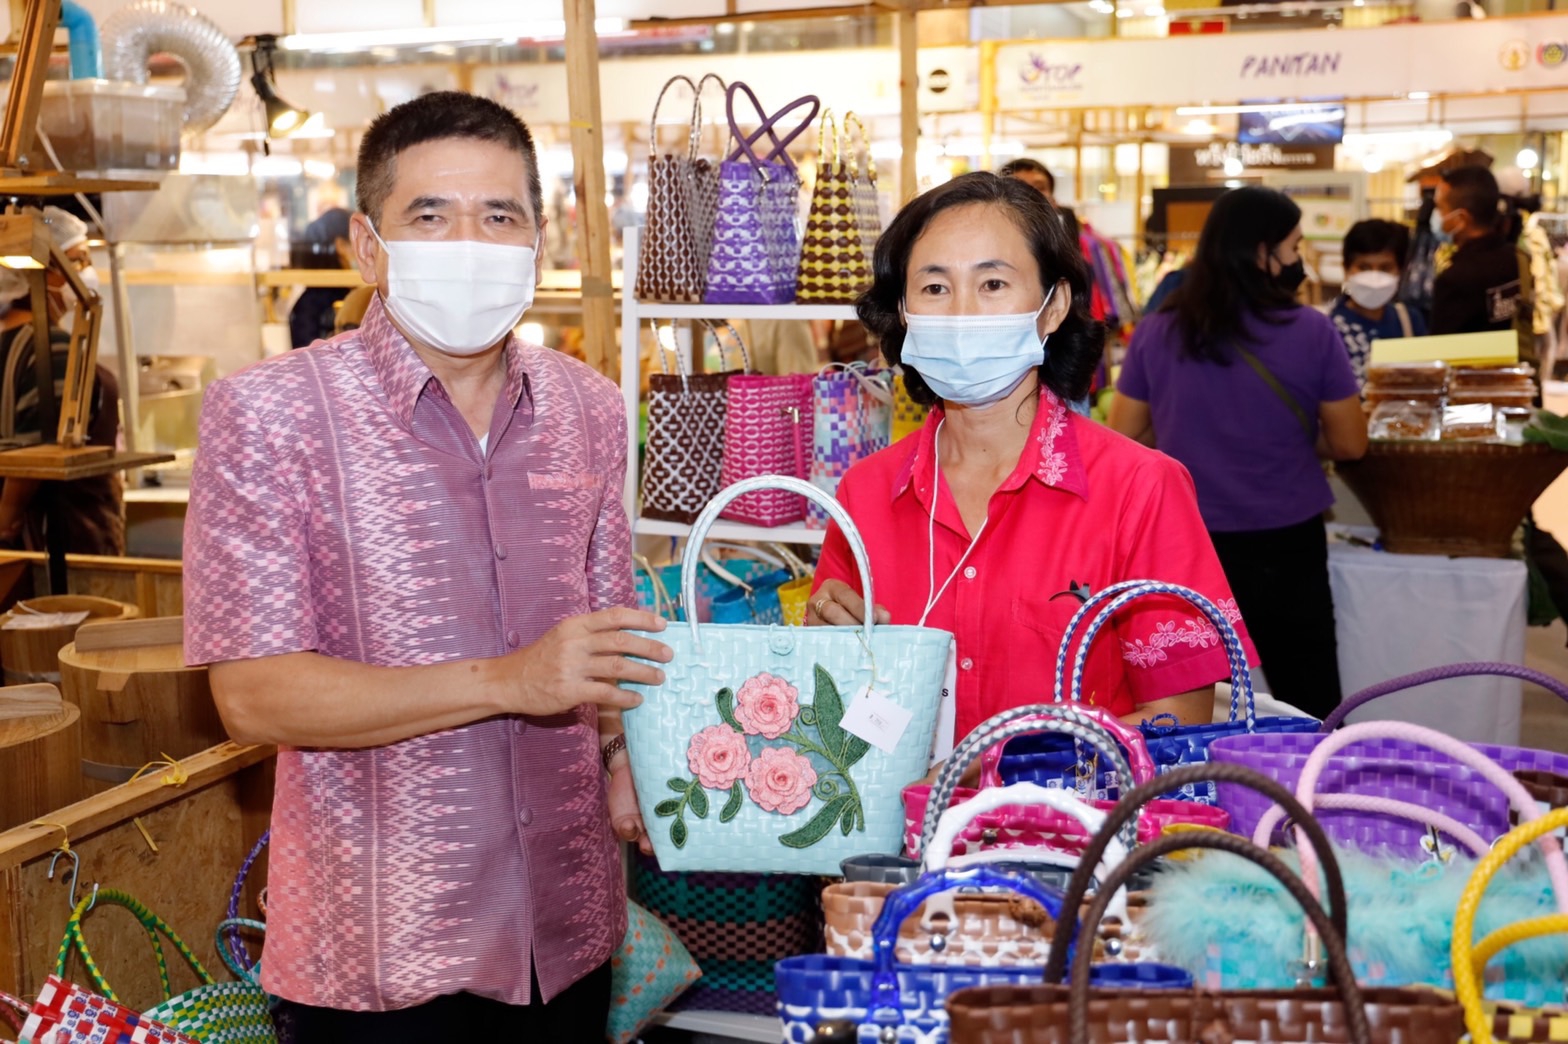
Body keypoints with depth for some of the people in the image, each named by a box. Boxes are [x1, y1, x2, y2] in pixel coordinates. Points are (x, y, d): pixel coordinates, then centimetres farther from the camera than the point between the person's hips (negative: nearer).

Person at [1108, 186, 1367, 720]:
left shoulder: (1155, 332, -5)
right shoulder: (1312, 332, -11)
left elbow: (1123, 440, 2)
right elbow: (1349, 444, -2)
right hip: (1286, 545, -2)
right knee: (1310, 708, 13)